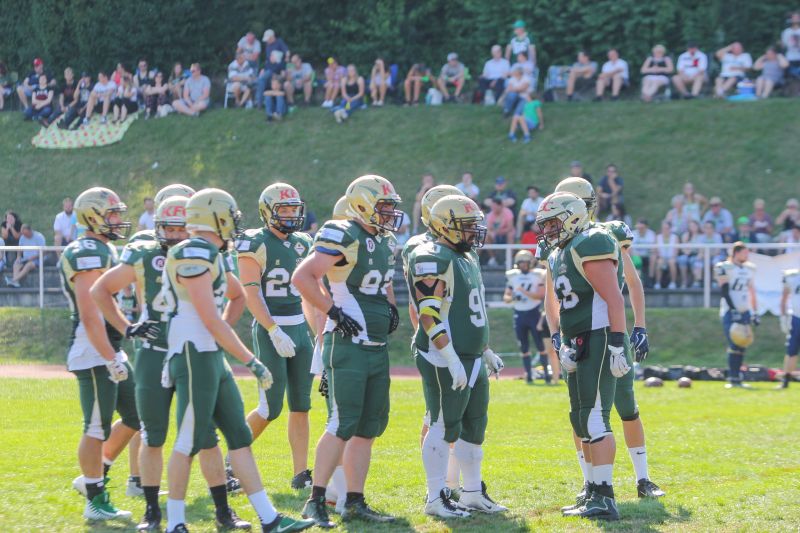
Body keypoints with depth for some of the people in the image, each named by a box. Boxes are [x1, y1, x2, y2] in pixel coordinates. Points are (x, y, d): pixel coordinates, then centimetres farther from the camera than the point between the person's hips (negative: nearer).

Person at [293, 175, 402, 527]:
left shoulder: (385, 243, 14)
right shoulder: (344, 238, -14)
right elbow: (302, 277, -19)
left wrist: (390, 308, 15)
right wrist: (334, 312, -19)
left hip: (377, 349, 9)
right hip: (347, 346, -9)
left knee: (368, 428, 10)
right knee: (342, 425, -11)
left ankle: (355, 502, 16)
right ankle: (316, 501, -6)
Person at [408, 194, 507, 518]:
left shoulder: (468, 258, 17)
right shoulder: (432, 259, -14)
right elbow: (430, 316, -21)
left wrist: (487, 352, 25)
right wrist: (452, 359, -25)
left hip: (473, 359, 10)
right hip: (445, 359, -10)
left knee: (474, 427, 14)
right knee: (444, 426, -5)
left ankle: (473, 493, 23)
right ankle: (436, 498, 1)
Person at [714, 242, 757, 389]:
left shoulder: (749, 269, 14)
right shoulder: (724, 268, -7)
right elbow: (725, 292, -12)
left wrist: (755, 313, 15)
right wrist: (734, 310, -18)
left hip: (745, 312, 6)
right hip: (730, 312, -6)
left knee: (741, 346, 5)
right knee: (734, 346, -11)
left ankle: (737, 379, 9)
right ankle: (733, 379, -8)